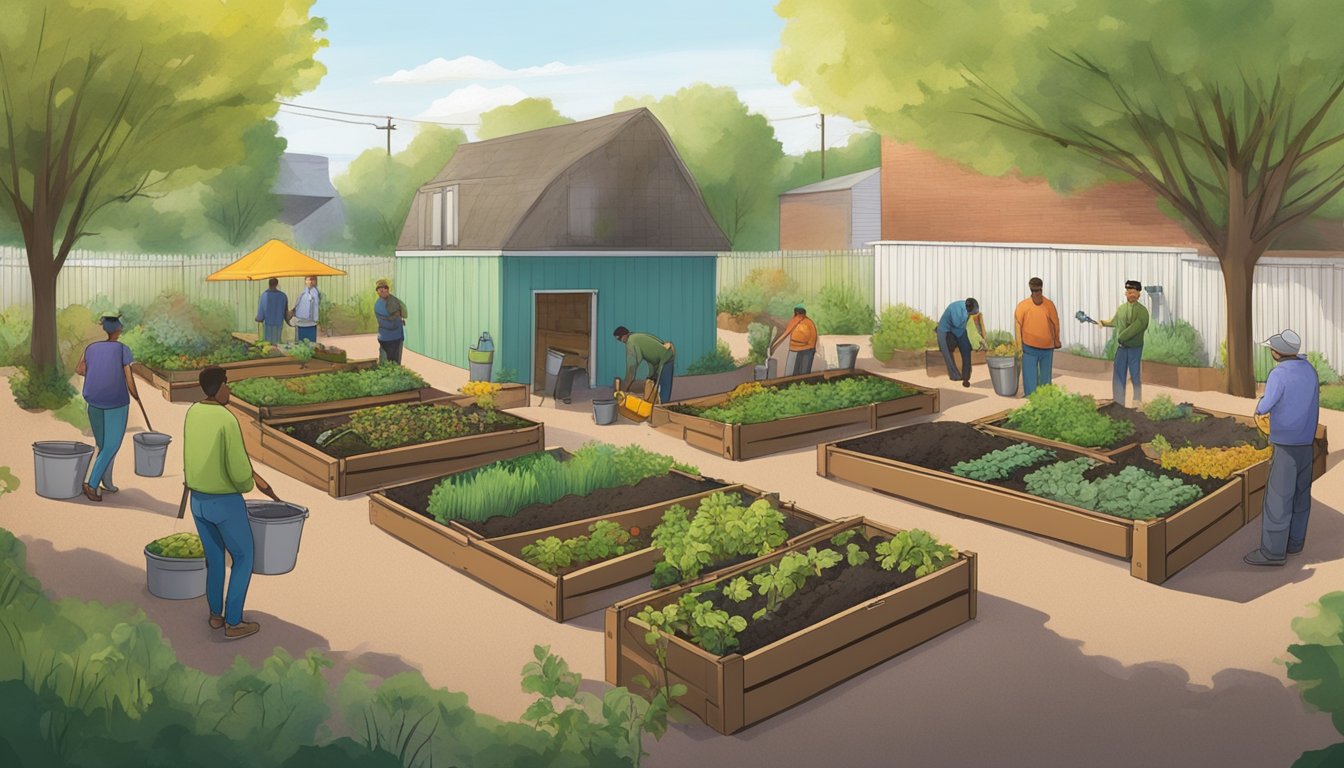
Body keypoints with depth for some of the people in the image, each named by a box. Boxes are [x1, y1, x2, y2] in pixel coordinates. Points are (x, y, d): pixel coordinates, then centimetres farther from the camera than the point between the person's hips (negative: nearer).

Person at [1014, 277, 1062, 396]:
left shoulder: (1049, 304, -3)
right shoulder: (1023, 305, -8)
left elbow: (1055, 323, 6)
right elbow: (1018, 325, -7)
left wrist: (1056, 341, 11)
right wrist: (1019, 346, -9)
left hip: (1047, 347, 2)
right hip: (1029, 347, -2)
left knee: (1046, 376, 13)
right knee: (1030, 375, 1)